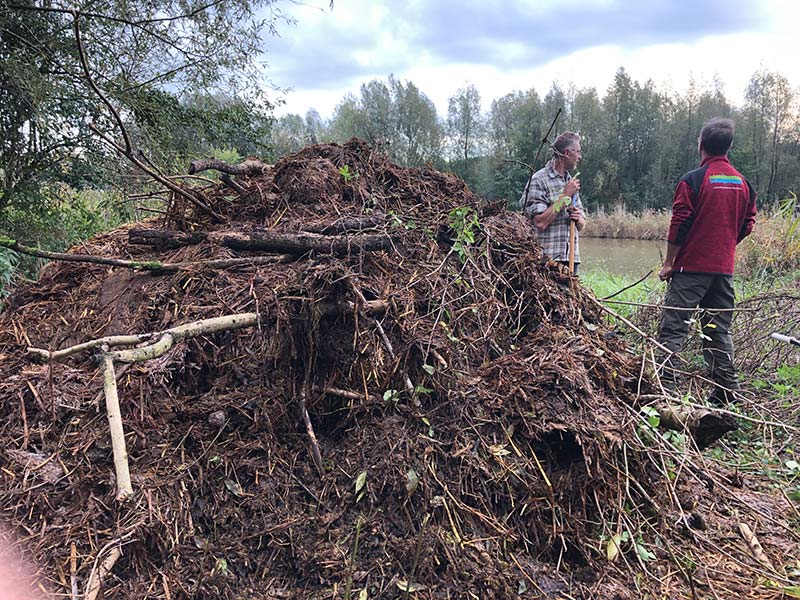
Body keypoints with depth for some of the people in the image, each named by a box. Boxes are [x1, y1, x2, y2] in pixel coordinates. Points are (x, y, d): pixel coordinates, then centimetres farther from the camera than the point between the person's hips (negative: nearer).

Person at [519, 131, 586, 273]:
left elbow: (581, 225, 22)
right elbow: (540, 222, -18)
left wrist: (578, 218, -2)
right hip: (548, 258, -7)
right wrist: (565, 196, -12)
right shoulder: (539, 180, -6)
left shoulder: (571, 181, 17)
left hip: (572, 257, 7)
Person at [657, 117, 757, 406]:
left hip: (692, 267, -6)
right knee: (719, 330, 14)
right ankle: (726, 390, 17)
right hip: (724, 268, 6)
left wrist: (669, 263, -5)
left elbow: (679, 225, -12)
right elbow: (748, 224, 14)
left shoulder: (693, 180, -10)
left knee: (673, 327, -2)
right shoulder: (742, 182, 8)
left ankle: (665, 385, -5)